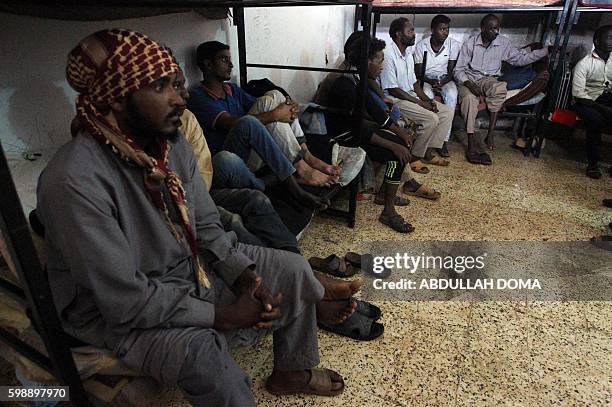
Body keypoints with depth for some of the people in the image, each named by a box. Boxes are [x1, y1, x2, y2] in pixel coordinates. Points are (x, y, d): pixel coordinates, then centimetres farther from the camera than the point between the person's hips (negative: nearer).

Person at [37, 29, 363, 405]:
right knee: (202, 354, -35)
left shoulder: (172, 142, -8)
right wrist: (222, 315, -22)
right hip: (116, 308, -6)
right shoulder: (74, 181, -30)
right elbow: (128, 299, -28)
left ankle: (292, 372, 24)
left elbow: (207, 226, 0)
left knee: (291, 268, 0)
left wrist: (244, 276, -15)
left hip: (190, 262, 7)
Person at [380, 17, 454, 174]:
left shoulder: (408, 55, 14)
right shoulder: (389, 55, -16)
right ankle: (414, 157, -9)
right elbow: (392, 89, -19)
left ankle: (429, 152, 5)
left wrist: (427, 99, 1)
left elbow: (413, 82, 18)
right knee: (431, 119, -25)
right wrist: (419, 102, -16)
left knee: (447, 112, 1)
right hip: (396, 100, -10)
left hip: (411, 96, 10)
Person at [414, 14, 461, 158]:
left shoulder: (454, 45, -4)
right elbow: (418, 73, -4)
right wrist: (431, 82, -23)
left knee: (451, 95, -33)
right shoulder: (421, 45, -6)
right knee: (427, 96, -36)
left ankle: (444, 139, -31)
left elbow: (451, 71, -4)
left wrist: (441, 82, -25)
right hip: (426, 79, -1)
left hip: (445, 79, 1)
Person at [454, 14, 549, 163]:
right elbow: (458, 70, -3)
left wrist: (547, 50, 5)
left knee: (500, 88, -35)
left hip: (488, 80, 2)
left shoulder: (504, 43, 7)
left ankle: (490, 134, -30)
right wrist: (469, 84, -21)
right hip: (467, 79, -2)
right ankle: (473, 145, -43)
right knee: (469, 98, -38)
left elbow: (521, 58, 13)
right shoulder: (470, 43, -1)